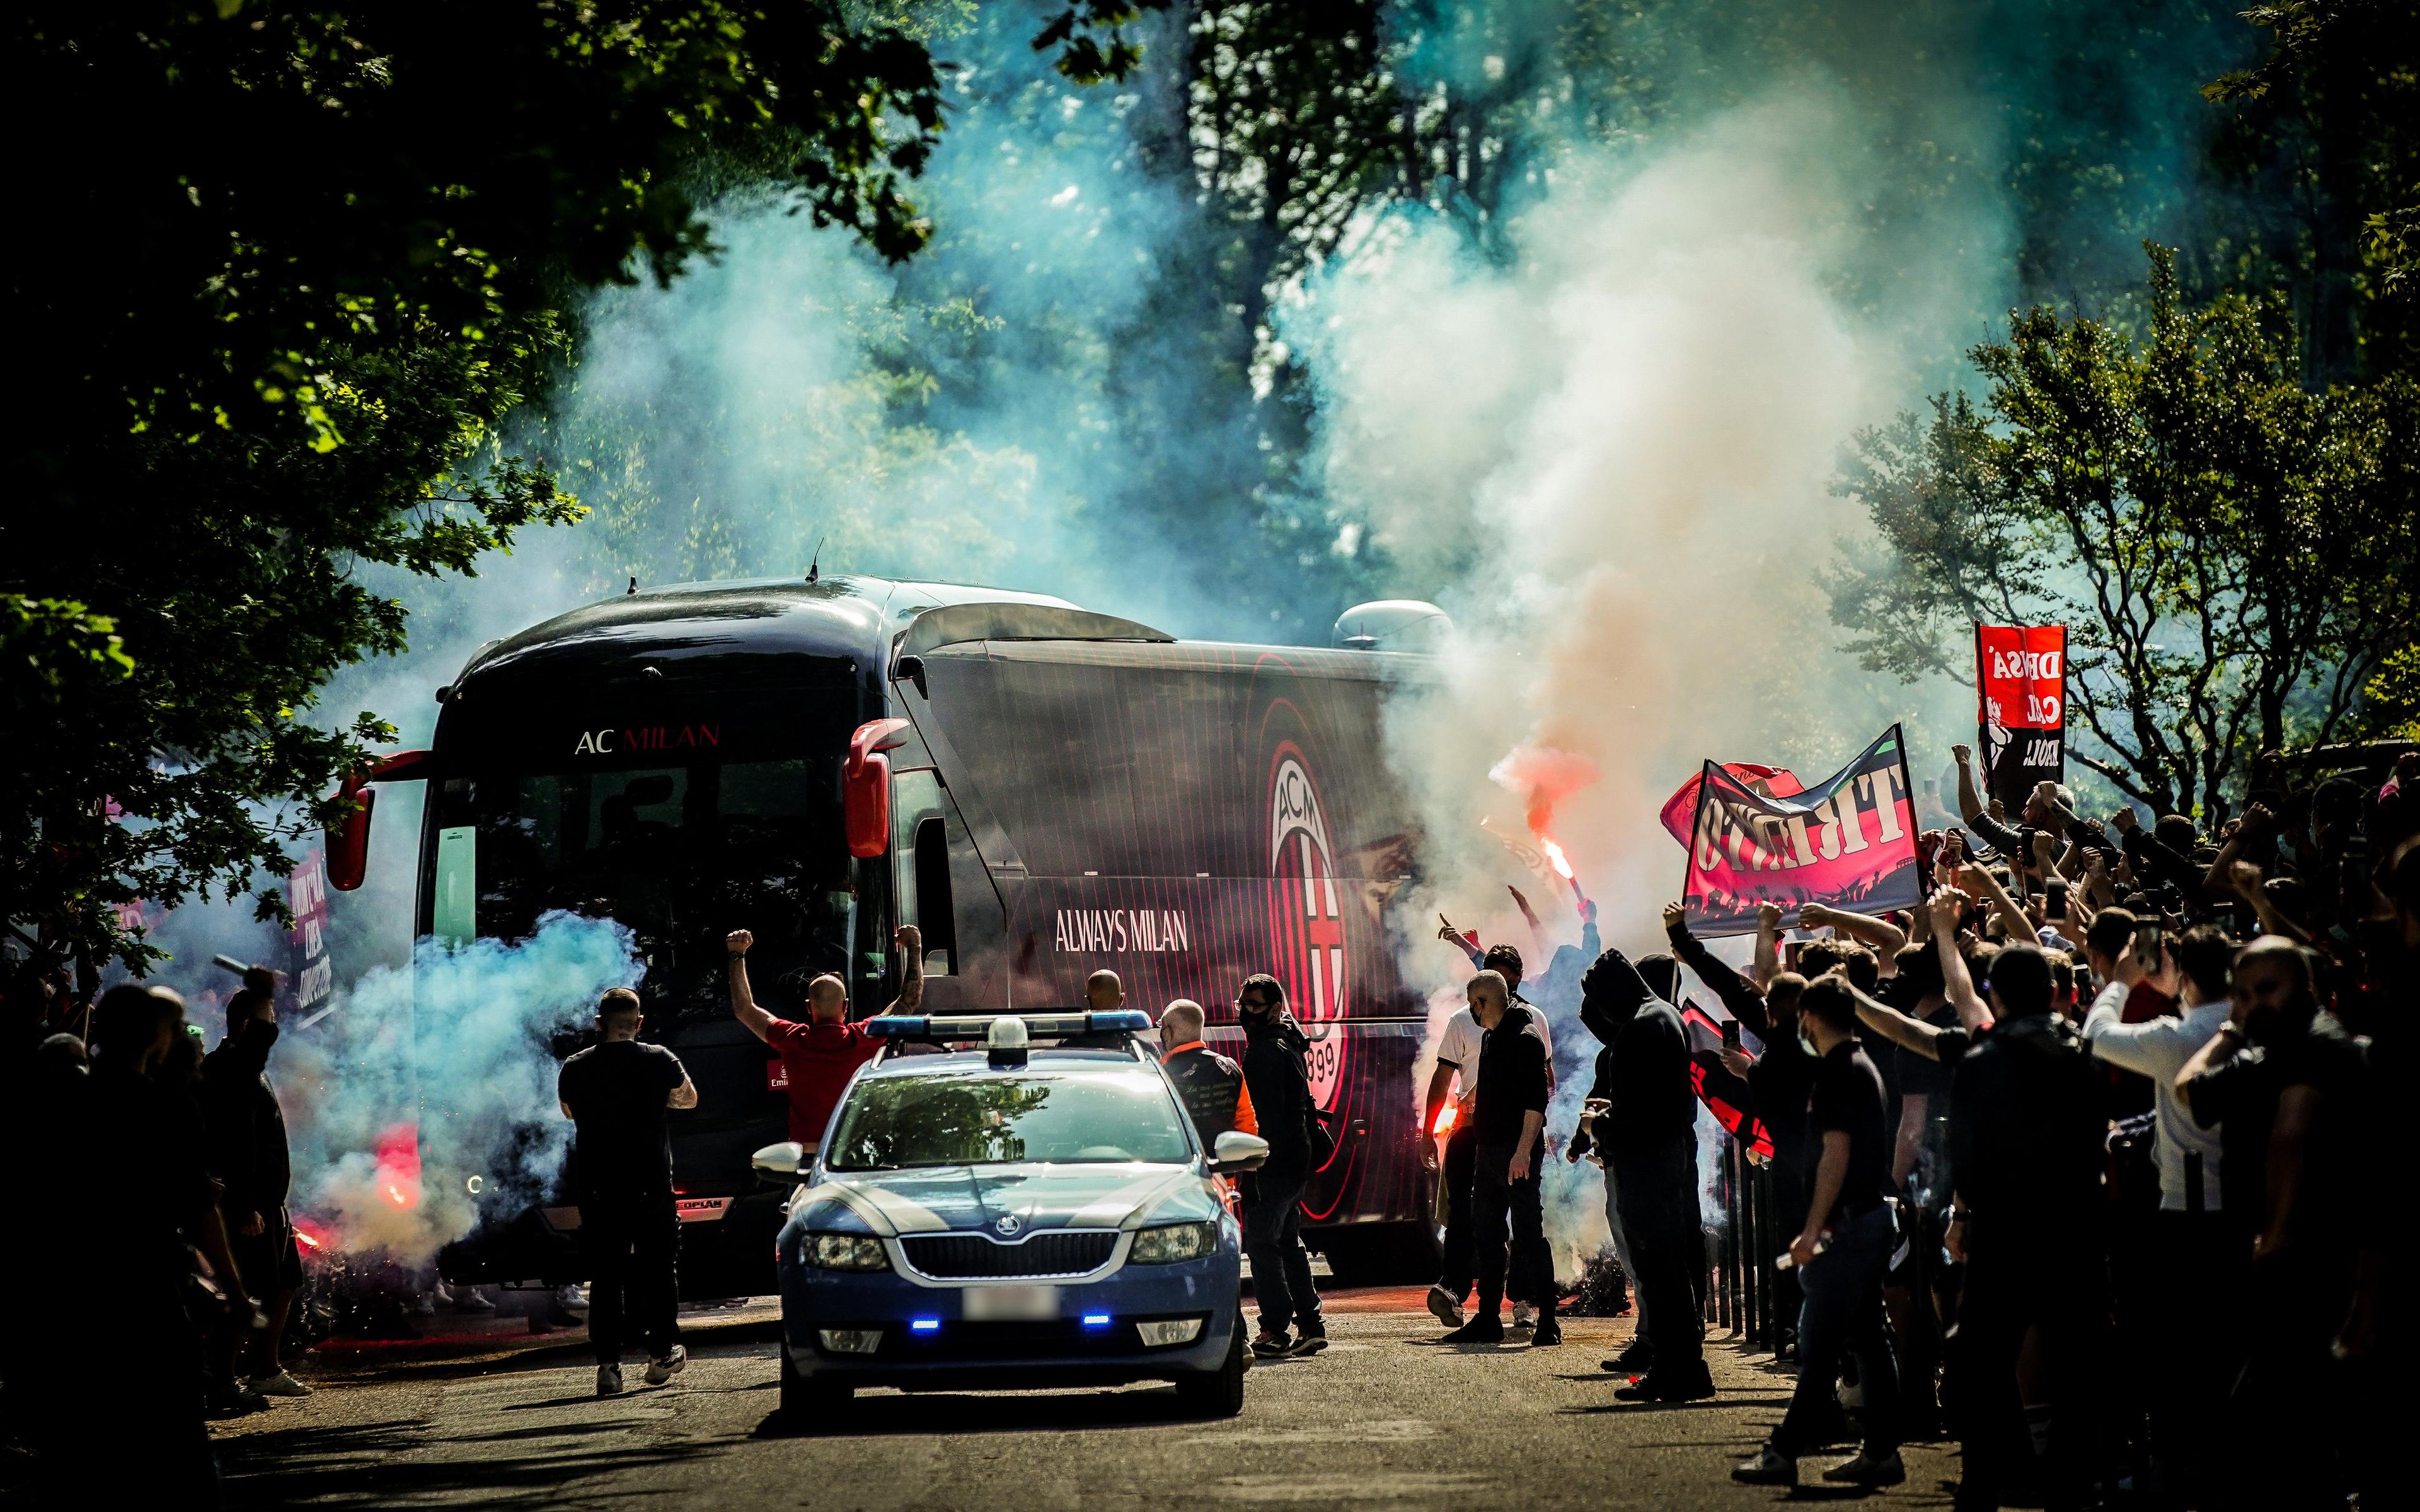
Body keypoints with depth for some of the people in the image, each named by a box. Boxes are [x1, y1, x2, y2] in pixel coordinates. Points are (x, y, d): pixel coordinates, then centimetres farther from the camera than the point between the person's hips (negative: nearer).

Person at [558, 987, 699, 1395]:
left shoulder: (574, 1069, 1)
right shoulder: (658, 1061, -5)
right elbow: (689, 1099, 14)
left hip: (597, 1189, 1)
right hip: (651, 1187, -1)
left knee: (604, 1277, 4)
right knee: (659, 1269, 13)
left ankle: (608, 1364, -2)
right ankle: (662, 1353, 17)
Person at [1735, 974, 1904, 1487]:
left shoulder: (1837, 1073, -14)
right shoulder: (1863, 1065, 15)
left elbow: (1836, 1155, -20)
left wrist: (1812, 1231, -19)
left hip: (1848, 1223, -10)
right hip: (1873, 1214, 10)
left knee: (1818, 1346, -8)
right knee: (1869, 1340, 10)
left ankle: (1783, 1454, -7)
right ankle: (1882, 1453, 10)